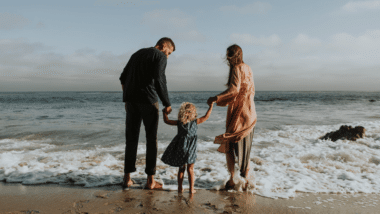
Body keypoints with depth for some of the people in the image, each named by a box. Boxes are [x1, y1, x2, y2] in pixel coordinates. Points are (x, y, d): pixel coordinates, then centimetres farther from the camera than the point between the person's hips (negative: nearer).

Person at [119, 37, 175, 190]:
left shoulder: (137, 54, 23)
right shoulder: (160, 56, 1)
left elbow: (123, 78, 21)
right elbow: (159, 80, -15)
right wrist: (167, 104, -9)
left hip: (131, 100, 6)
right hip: (148, 100, -6)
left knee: (131, 138, 11)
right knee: (151, 139, 3)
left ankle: (127, 178, 13)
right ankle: (150, 180, 6)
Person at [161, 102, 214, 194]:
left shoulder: (179, 122, -5)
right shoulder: (195, 121, -9)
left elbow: (166, 121, 5)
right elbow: (206, 117, 1)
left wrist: (165, 112, 20)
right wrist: (211, 106, 11)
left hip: (180, 148, 2)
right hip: (190, 149, -2)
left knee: (181, 168, 14)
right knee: (190, 169, 8)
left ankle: (180, 187, 20)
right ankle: (191, 188, 12)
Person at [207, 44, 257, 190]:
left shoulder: (237, 69, -11)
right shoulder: (248, 69, 15)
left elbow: (234, 89, -26)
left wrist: (216, 98, -23)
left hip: (238, 112, -8)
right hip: (249, 112, 8)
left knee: (229, 145, 2)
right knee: (245, 146, 14)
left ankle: (232, 180, 3)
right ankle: (245, 179, 19)